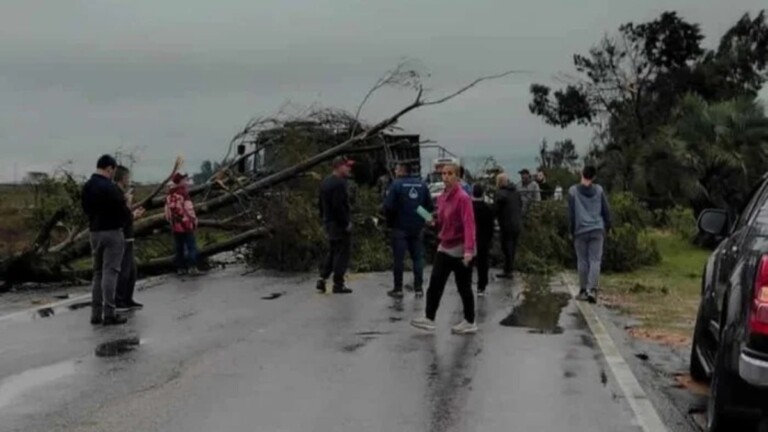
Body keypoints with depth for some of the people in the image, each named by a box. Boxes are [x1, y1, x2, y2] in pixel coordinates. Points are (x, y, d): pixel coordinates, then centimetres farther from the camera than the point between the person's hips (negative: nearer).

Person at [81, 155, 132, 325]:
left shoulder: (86, 187, 8)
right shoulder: (110, 187, -17)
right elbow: (122, 212, -17)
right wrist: (125, 203, 5)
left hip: (94, 232, 8)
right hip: (112, 232, -8)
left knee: (98, 272, 13)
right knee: (110, 272, -6)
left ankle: (96, 313, 12)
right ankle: (109, 314, -6)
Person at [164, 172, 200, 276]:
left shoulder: (169, 195, 7)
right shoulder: (184, 193, -14)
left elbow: (167, 211, 12)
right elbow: (189, 209, -15)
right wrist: (194, 220, -1)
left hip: (175, 226, 6)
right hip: (186, 224, -6)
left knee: (179, 248, 11)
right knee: (191, 246, -2)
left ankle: (180, 268, 13)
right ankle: (192, 267, -8)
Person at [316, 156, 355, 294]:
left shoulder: (325, 182, 13)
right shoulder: (340, 184, -18)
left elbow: (320, 203, 18)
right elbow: (339, 206, -24)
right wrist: (346, 223, -18)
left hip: (328, 222, 10)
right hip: (340, 224, -10)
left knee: (332, 252, 18)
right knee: (342, 253, -2)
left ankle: (322, 279, 13)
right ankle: (338, 284, 2)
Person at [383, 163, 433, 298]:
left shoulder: (396, 184, -11)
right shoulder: (422, 185, 2)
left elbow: (388, 206, -17)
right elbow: (430, 207, 0)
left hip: (400, 227, -3)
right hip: (417, 227, 4)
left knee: (399, 258, 4)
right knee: (418, 257, 10)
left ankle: (398, 289, 6)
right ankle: (419, 288, 9)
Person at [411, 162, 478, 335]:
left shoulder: (463, 198, -17)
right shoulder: (441, 197, 9)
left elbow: (469, 224, -25)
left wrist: (468, 250, -34)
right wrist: (435, 222, 2)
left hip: (460, 249, -8)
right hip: (444, 247, 8)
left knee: (463, 287, 2)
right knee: (435, 283, 5)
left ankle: (470, 322, 14)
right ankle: (429, 318, 10)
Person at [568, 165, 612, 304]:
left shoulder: (573, 191, -1)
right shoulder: (599, 190, 3)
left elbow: (571, 213, 1)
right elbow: (606, 211, 6)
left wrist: (572, 231, 9)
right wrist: (607, 228, 17)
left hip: (580, 231, -1)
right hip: (597, 230, 1)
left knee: (582, 261, 7)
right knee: (595, 260, 0)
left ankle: (583, 290, 12)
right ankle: (592, 289, -14)